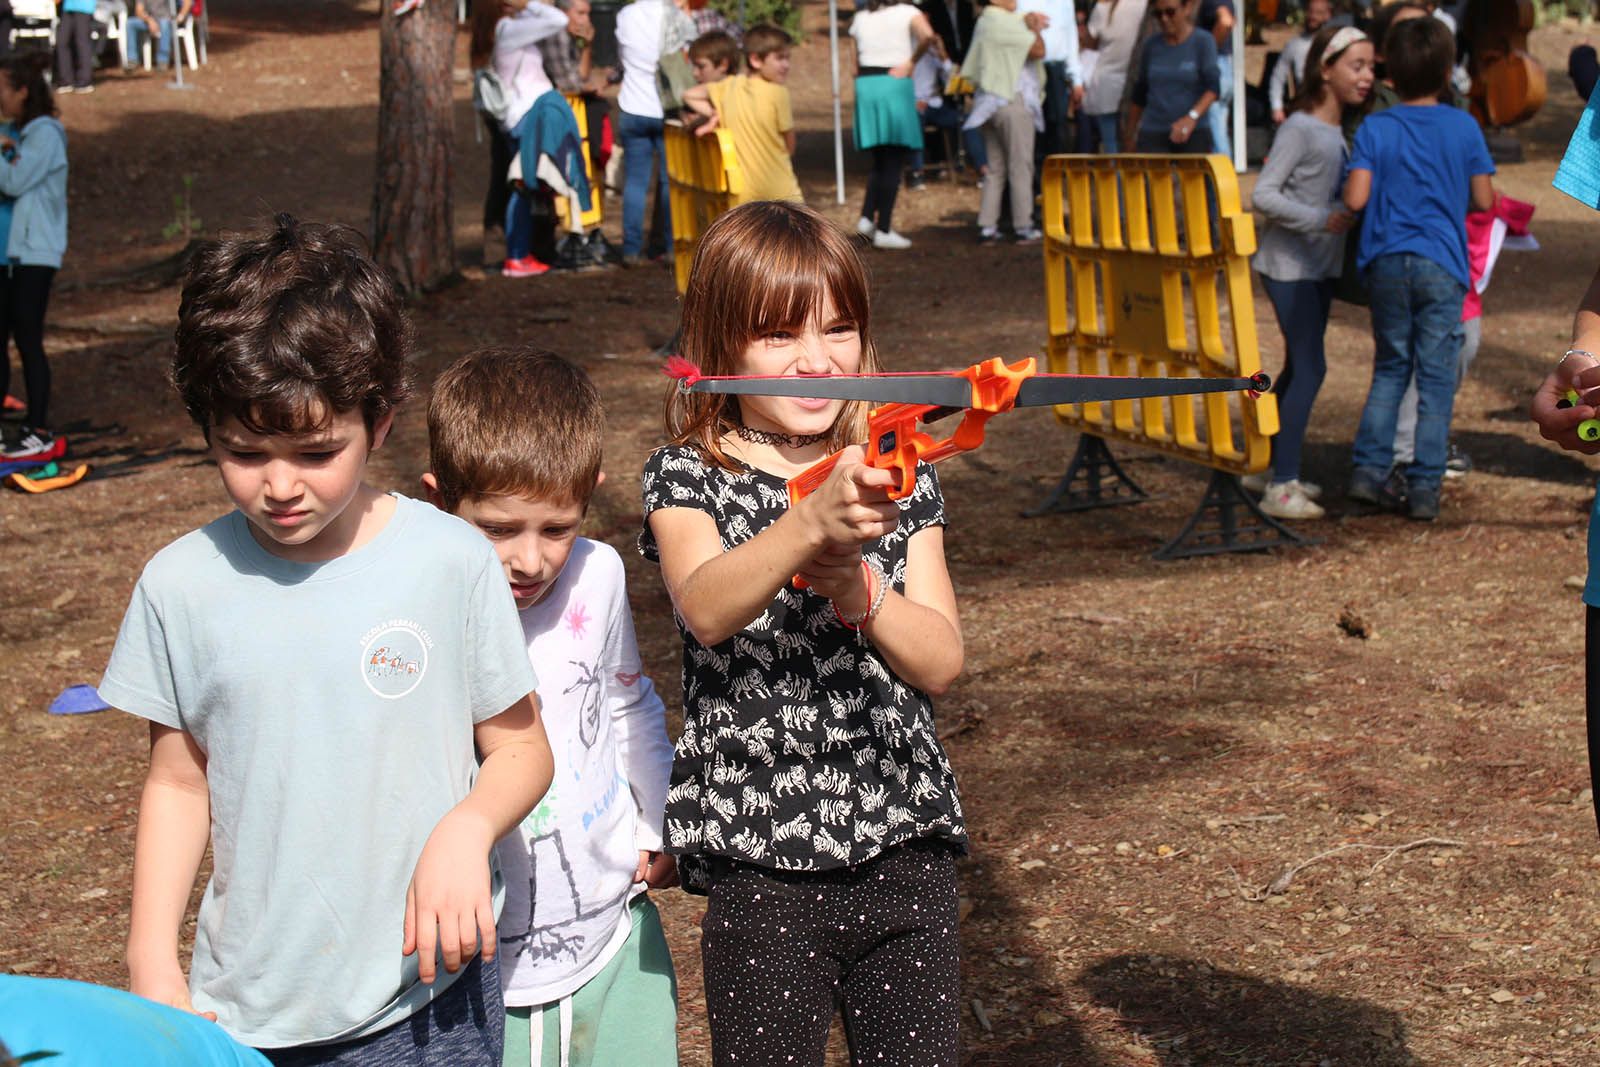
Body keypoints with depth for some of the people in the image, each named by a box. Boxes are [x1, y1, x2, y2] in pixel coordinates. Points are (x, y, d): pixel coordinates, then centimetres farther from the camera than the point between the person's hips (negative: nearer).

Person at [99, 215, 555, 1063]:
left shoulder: (451, 561, -9)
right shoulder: (181, 585, -4)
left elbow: (520, 747, 0)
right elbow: (178, 781, 6)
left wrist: (465, 831, -19)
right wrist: (151, 961, 1)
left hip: (425, 998, -1)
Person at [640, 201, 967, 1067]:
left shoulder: (895, 479, 7)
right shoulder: (686, 479, -2)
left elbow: (940, 662, -4)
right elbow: (706, 608, -23)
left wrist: (855, 587, -23)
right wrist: (813, 523, -40)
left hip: (904, 847, 3)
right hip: (757, 860, -2)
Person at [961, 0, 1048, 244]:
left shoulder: (985, 21, 16)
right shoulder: (1005, 22, -13)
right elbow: (1038, 50, -13)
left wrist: (1029, 20, 3)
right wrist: (1034, 28, 2)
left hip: (988, 101, 9)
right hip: (1012, 99, -9)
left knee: (995, 168, 10)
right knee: (1020, 167, -2)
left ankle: (987, 227, 6)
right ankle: (1023, 228, 0)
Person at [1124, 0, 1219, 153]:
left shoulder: (1202, 42, 1)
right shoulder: (1152, 46, 10)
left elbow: (1213, 86, -10)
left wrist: (1192, 117, -26)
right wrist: (1129, 132, 20)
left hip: (1194, 134, -2)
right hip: (1152, 134, 2)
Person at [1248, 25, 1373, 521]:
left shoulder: (1343, 129, 9)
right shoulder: (1299, 128, -16)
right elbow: (1263, 195, -22)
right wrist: (1321, 219, -26)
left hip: (1321, 266, 9)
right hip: (1288, 265, -9)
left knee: (1299, 368, 14)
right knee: (1309, 368, -12)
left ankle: (1268, 467, 25)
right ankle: (1280, 486, -9)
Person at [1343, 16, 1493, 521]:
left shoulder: (1375, 129, -2)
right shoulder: (1463, 127, -1)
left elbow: (1355, 198, -9)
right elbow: (1484, 200, 0)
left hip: (1388, 263, 1)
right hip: (1442, 264, -1)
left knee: (1390, 369, 17)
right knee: (1436, 379, 4)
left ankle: (1368, 470, 8)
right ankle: (1424, 489, 3)